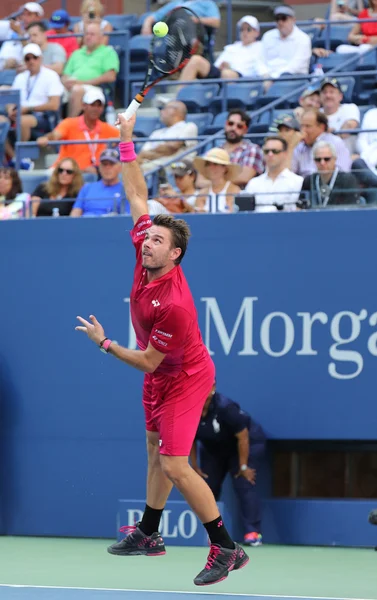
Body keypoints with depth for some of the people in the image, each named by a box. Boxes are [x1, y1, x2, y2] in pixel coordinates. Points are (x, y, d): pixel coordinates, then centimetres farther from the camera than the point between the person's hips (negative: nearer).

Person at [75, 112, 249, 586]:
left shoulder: (174, 305, -35)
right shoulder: (147, 259, -14)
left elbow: (148, 361, -25)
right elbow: (137, 197, -5)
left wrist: (104, 343, -16)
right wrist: (126, 144, -9)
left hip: (183, 379, -9)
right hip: (160, 379, 9)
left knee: (174, 466, -15)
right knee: (157, 453, 20)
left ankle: (227, 549, -9)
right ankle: (148, 535, 34)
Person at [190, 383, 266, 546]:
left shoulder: (225, 407, -36)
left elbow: (242, 436, -27)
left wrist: (243, 466, -22)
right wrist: (195, 466, -1)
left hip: (247, 442, -6)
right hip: (213, 448, 6)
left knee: (243, 484, -19)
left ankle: (252, 532, -21)